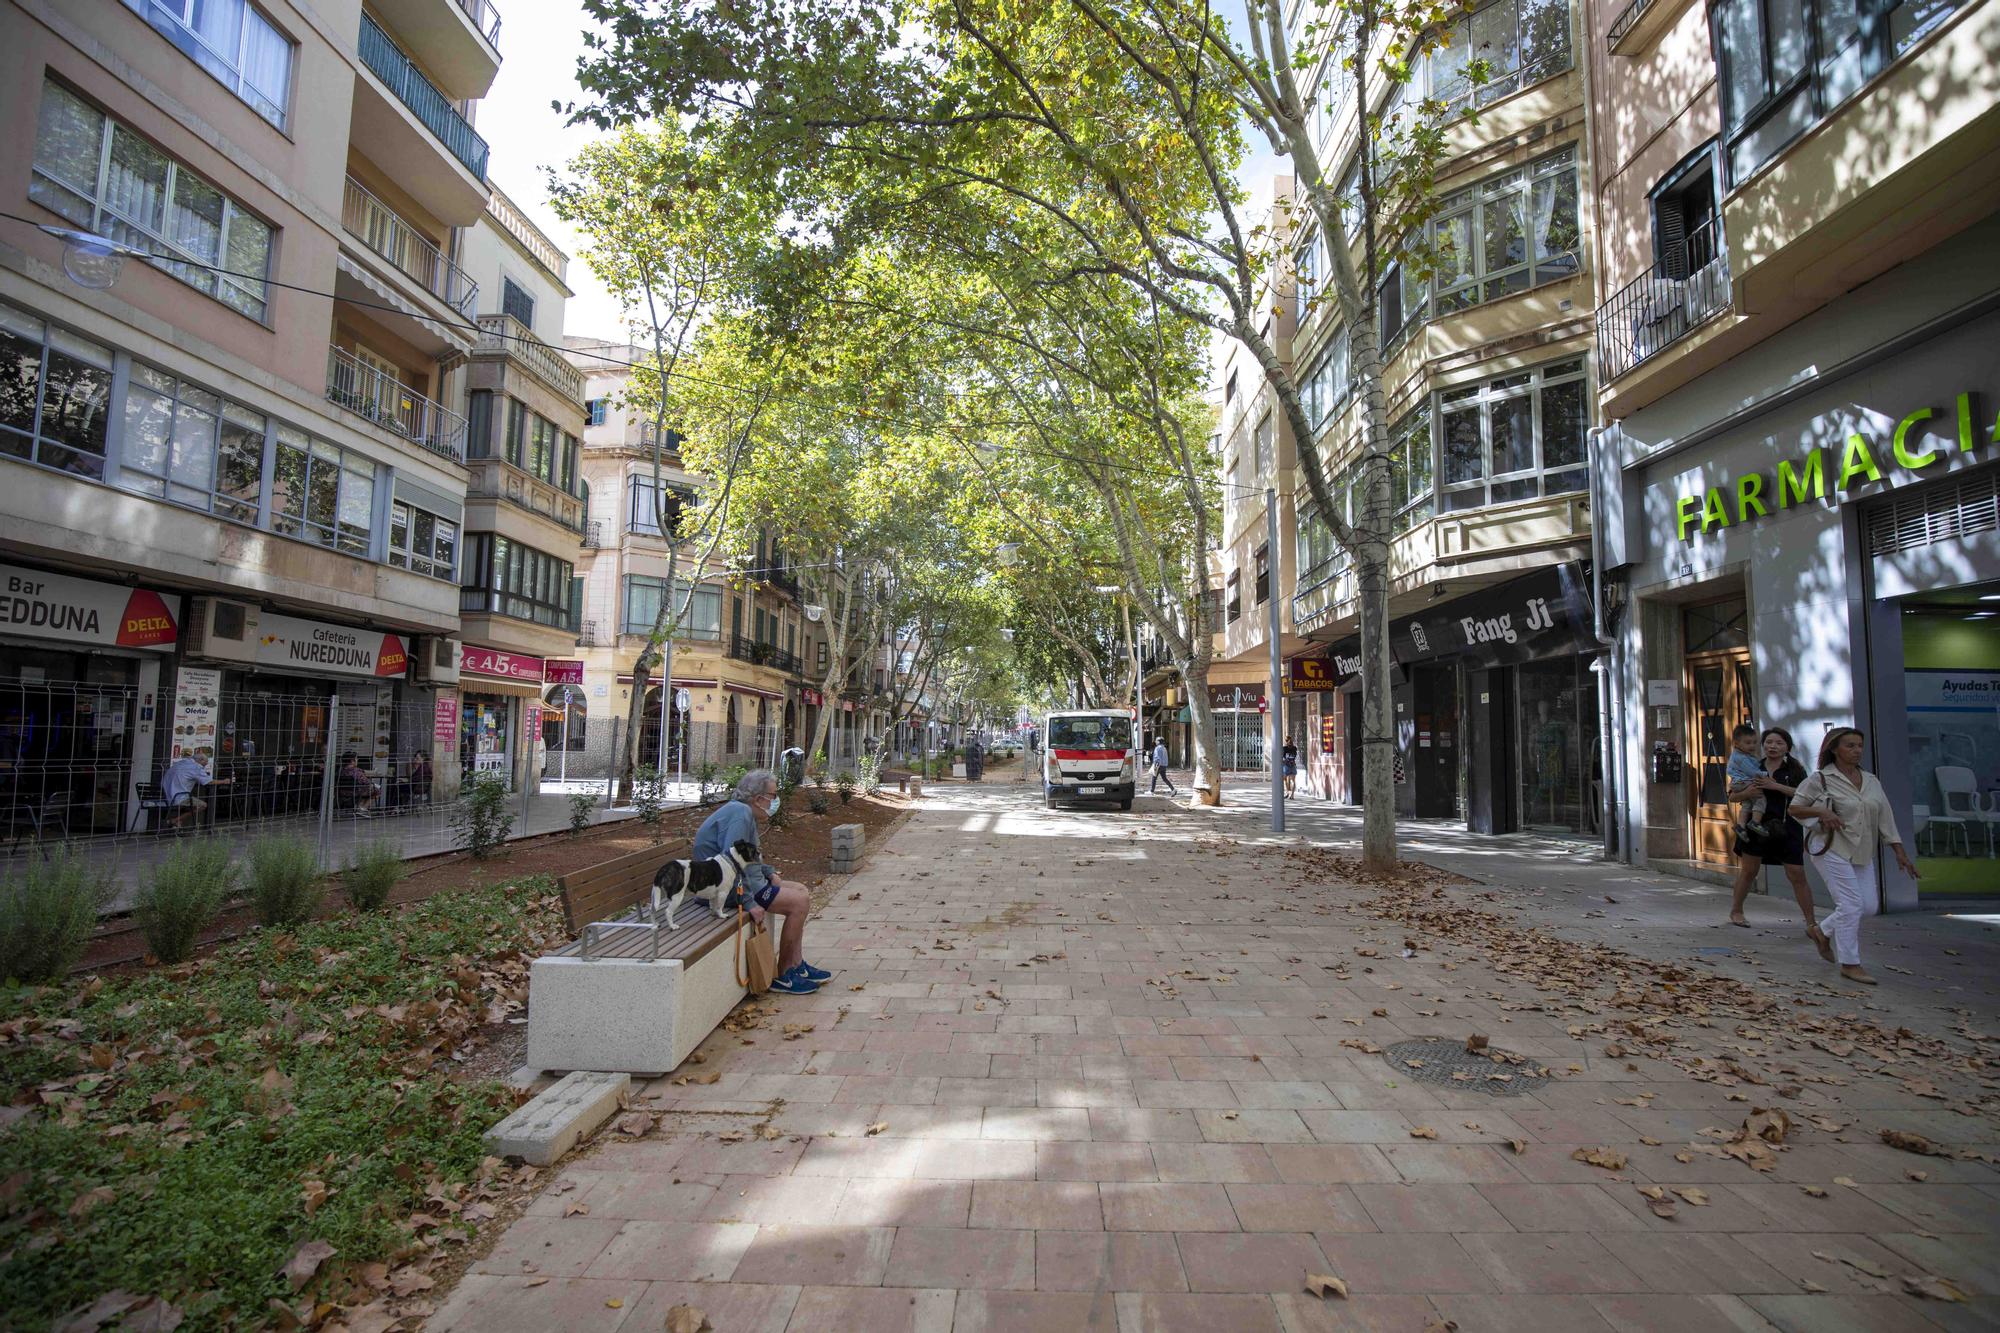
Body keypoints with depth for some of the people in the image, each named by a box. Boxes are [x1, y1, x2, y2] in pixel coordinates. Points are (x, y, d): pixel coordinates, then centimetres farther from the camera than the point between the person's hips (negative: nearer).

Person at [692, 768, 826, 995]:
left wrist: (769, 873, 11)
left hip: (746, 880, 11)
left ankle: (797, 965, 15)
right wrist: (749, 902, -28)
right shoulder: (740, 813, -21)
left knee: (800, 890, 13)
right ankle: (783, 975, -3)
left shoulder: (744, 812, 13)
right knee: (799, 901, -14)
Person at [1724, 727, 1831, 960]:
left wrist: (1776, 786, -20)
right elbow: (1732, 796, 9)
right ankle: (1735, 911, 22)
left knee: (1797, 875, -1)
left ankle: (1811, 925, 11)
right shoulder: (1754, 767, 6)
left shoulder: (1794, 769, 2)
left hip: (1787, 827, -1)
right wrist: (1746, 793, -11)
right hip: (1757, 826, 1)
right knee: (1748, 871, 7)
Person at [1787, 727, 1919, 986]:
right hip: (1832, 849, -6)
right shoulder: (1820, 779, -6)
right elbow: (1794, 807, -2)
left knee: (1868, 906, 3)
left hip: (1862, 853, 6)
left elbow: (1885, 817, 11)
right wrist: (1820, 811, -20)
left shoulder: (1871, 781, 10)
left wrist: (1899, 851, 7)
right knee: (1851, 904, -9)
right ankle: (1849, 964, 0)